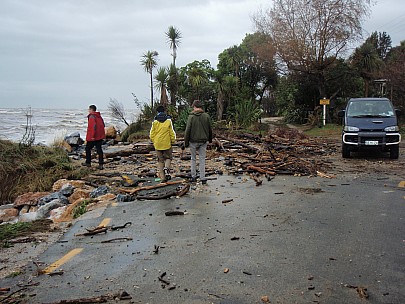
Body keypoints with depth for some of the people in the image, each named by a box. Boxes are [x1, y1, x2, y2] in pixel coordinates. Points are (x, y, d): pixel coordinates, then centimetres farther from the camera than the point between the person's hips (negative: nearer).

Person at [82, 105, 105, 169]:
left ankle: (88, 162, 21)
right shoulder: (99, 116, 12)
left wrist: (93, 136, -21)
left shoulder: (91, 117, -14)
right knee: (99, 149, 6)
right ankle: (101, 164, 2)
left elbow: (94, 126, -24)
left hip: (92, 137, -7)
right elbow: (103, 125, 16)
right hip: (100, 136, 7)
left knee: (88, 148, 11)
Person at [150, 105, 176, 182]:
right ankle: (166, 168, -13)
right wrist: (173, 141, 8)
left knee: (160, 160, 11)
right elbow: (172, 132, -3)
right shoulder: (168, 120, -3)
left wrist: (154, 142, 14)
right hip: (167, 144, -1)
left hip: (157, 144, 1)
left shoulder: (155, 121, 0)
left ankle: (162, 177, 8)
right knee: (168, 157, 16)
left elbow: (152, 134, 1)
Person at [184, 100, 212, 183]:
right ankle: (202, 178, 6)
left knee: (193, 159, 14)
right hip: (203, 141, 2)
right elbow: (210, 129, 6)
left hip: (193, 141, -2)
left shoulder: (191, 116, -10)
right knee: (202, 159, 7)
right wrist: (210, 139, 22)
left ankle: (193, 176, 16)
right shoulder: (206, 116, -2)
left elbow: (188, 130, -10)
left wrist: (186, 142, -2)